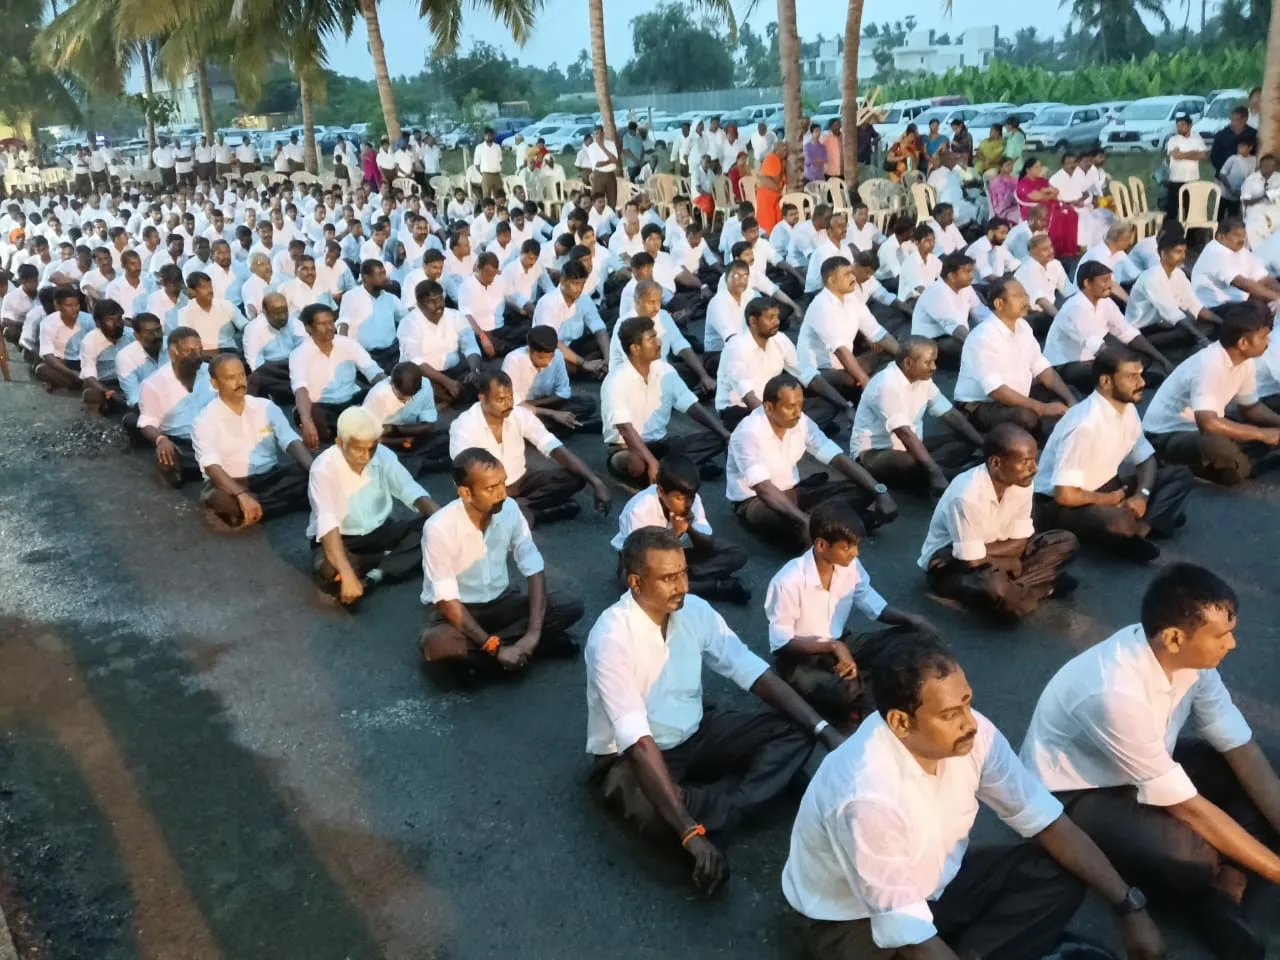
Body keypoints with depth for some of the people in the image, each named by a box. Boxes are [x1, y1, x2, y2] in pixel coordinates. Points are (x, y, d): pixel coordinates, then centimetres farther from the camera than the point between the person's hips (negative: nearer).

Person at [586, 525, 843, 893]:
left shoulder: (695, 610, -9)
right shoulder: (612, 638, -28)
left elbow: (753, 672, -4)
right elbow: (639, 742, -34)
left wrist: (825, 730, -15)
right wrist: (691, 834, -41)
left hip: (695, 735, 6)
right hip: (630, 755, -6)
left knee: (794, 730, -9)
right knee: (657, 815, -39)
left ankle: (718, 812, -22)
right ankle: (735, 802, -11)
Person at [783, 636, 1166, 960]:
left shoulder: (972, 735, -18)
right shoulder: (868, 796, -37)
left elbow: (1047, 821, -5)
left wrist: (1129, 906, -8)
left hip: (935, 883, 8)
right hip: (854, 920, -7)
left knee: (1060, 874, -7)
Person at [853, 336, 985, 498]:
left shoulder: (923, 379, 1)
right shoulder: (887, 385, -24)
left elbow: (951, 414, 5)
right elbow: (904, 433, -31)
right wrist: (935, 472, -38)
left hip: (909, 447, 9)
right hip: (873, 453, -9)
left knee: (965, 443, -3)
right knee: (912, 464, -40)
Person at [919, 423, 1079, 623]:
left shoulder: (1021, 484, -12)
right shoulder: (967, 496, -32)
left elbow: (1018, 544, -6)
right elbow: (973, 561, -28)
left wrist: (986, 552, -20)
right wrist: (1011, 564, -12)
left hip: (995, 554, 8)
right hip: (949, 564, -7)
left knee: (1066, 542, -4)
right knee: (994, 588, -39)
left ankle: (1014, 589, -14)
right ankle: (1043, 587, -9)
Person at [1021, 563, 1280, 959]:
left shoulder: (1189, 656, -16)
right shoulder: (1117, 694, -38)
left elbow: (1242, 750, -6)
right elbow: (1187, 807, -29)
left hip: (1144, 766, 8)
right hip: (1073, 793, -8)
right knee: (1191, 857, -32)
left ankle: (1223, 887, -8)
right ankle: (1212, 886, 2)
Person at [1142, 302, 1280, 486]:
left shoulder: (1244, 360, -2)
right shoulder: (1209, 365, -30)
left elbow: (1250, 407, 12)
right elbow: (1208, 424, -39)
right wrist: (1262, 434, -27)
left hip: (1200, 427, 9)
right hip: (1166, 435, -9)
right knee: (1219, 445, -37)